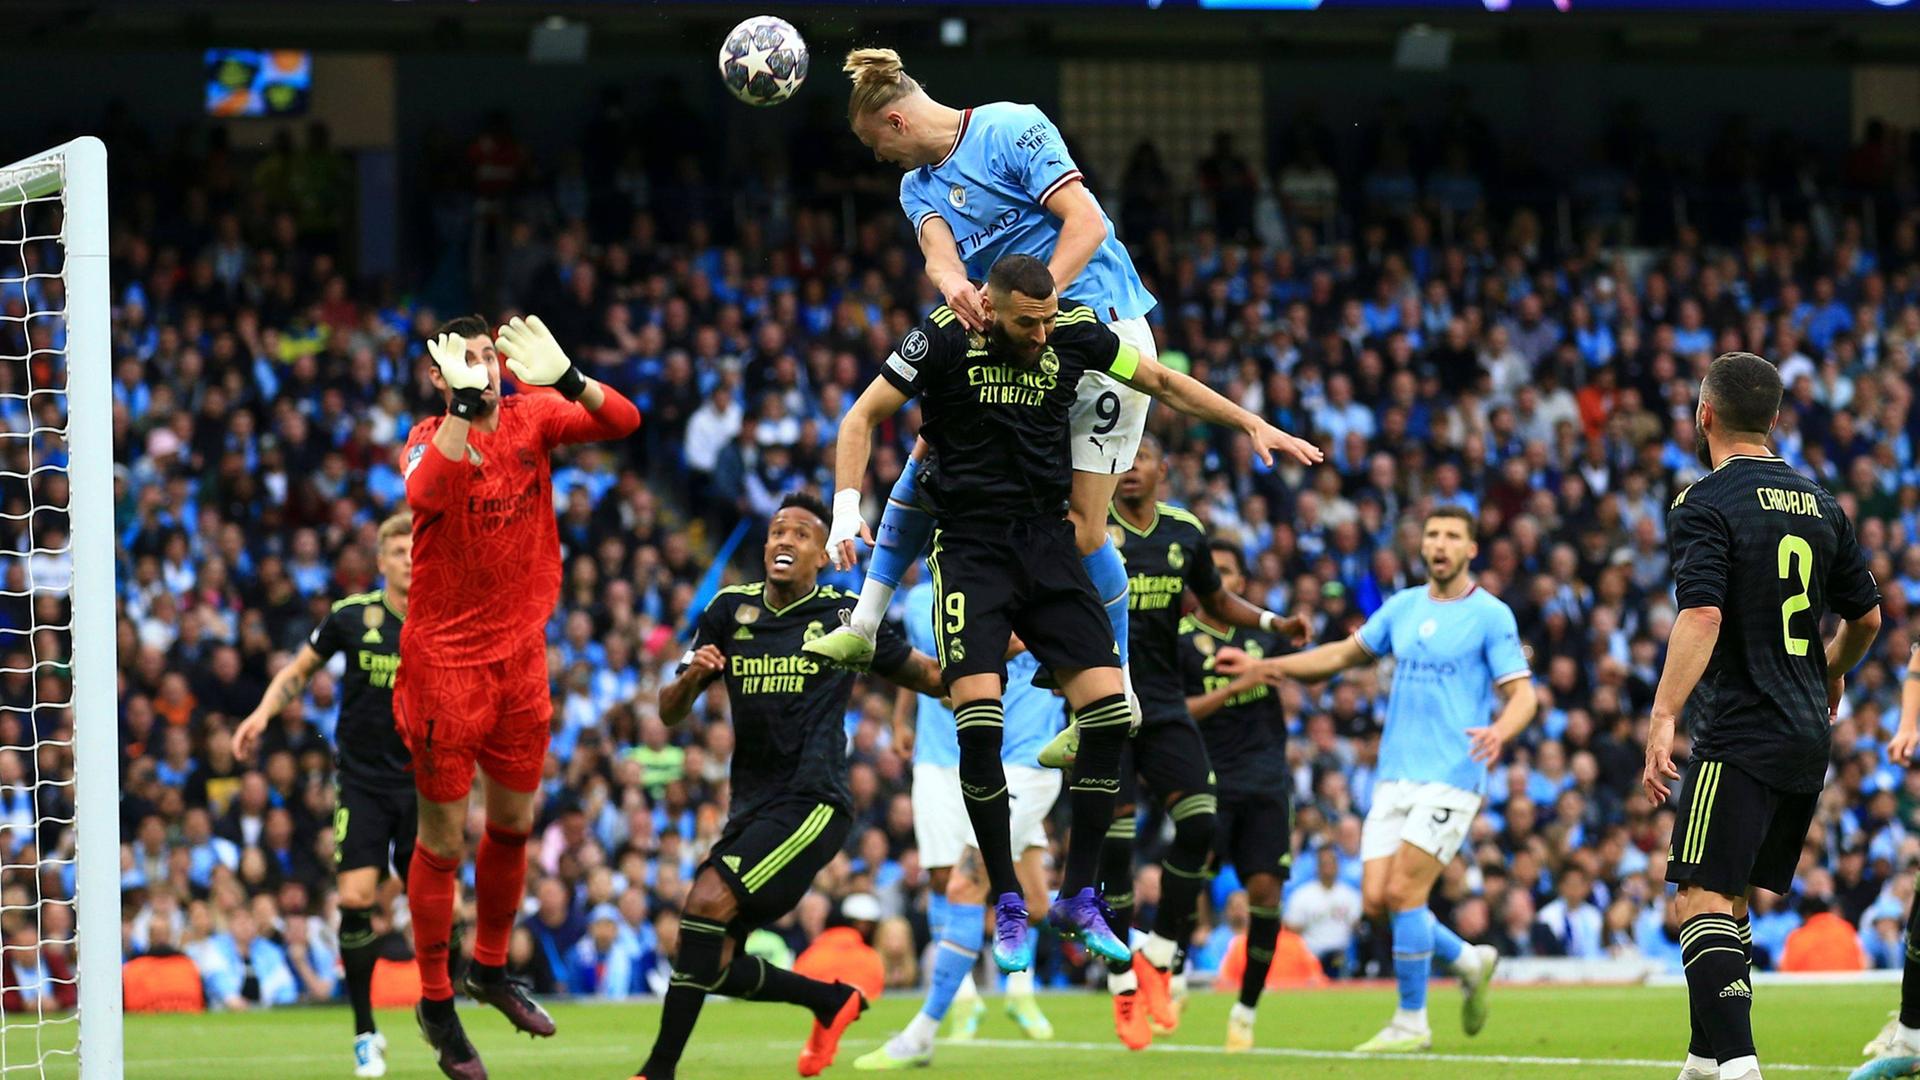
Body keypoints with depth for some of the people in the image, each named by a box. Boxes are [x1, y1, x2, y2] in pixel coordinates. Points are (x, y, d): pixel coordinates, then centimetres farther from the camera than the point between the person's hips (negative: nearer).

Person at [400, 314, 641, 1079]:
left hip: (520, 650, 5)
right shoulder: (431, 438, -13)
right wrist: (463, 404, -43)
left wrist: (566, 378, -32)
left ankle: (490, 968, 36)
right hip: (445, 659, -5)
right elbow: (425, 493, -36)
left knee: (514, 823, 16)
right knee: (443, 838, 1)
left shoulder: (531, 416, 0)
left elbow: (622, 422, -15)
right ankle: (436, 1002, 12)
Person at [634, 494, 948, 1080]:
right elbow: (669, 713, 12)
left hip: (812, 805, -6)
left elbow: (934, 678, 12)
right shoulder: (730, 611, 11)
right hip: (751, 807, 6)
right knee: (716, 965, 1)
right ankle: (834, 999, 27)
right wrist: (690, 677, -11)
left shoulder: (844, 615, 2)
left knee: (707, 903, -24)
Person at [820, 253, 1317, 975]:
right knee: (979, 723, -19)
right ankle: (1007, 908, -6)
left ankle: (1077, 899, 3)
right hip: (970, 548, -3)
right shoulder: (946, 338, -10)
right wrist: (847, 509, -14)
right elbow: (864, 416, -1)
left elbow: (1162, 382, 16)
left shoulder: (1075, 334, -1)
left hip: (1047, 539, 3)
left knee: (1109, 711, -10)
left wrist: (1251, 425, 15)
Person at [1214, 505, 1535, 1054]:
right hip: (1394, 776, 6)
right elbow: (1346, 653, 26)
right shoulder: (1402, 607, 14)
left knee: (1403, 892, -15)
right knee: (1376, 900, -2)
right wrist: (1260, 665, 22)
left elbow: (1522, 695, -7)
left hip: (1450, 777, -6)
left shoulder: (1491, 616, -3)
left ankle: (1411, 1024, -3)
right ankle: (1470, 961, 22)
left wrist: (1499, 732, -29)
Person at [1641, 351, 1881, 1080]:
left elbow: (1702, 617, -22)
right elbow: (1867, 617, 20)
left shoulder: (1706, 505, -9)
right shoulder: (1819, 506, 13)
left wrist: (1663, 716, -27)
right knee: (1732, 899, 16)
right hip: (1808, 739, 8)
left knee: (1702, 899, -12)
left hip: (1740, 739, -8)